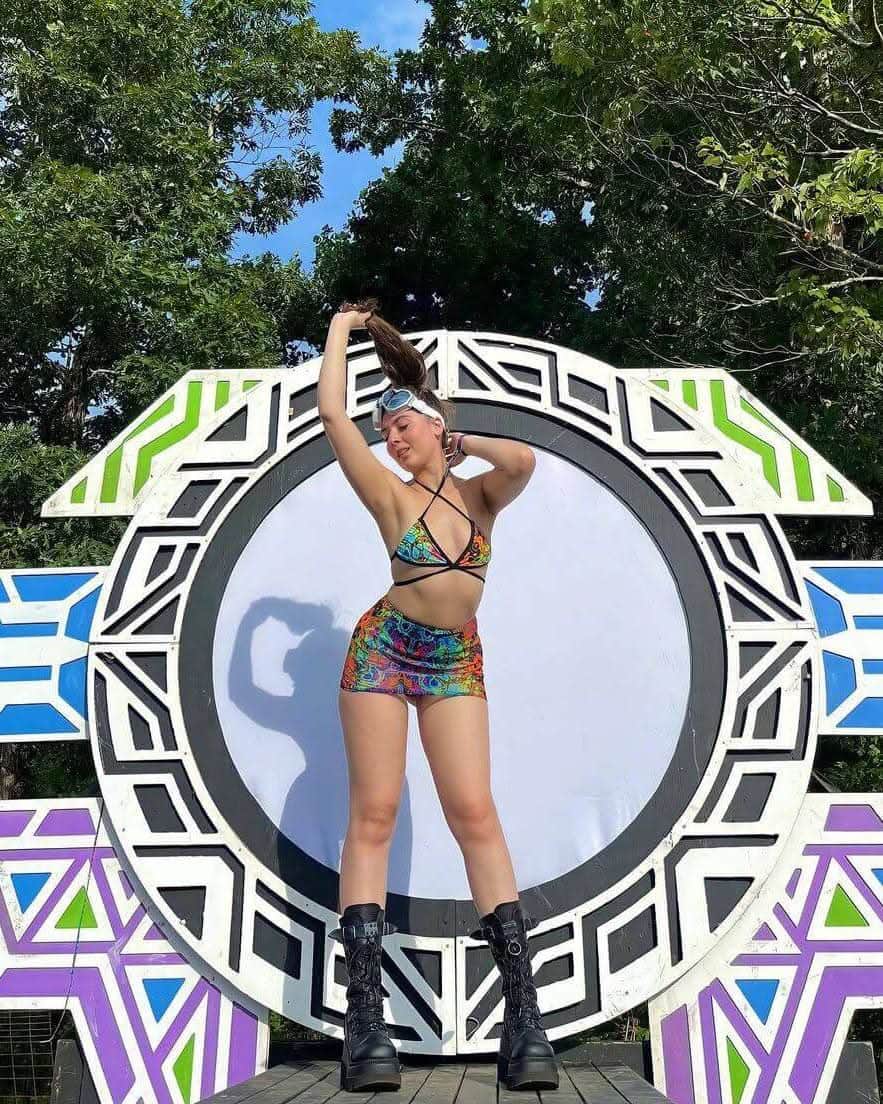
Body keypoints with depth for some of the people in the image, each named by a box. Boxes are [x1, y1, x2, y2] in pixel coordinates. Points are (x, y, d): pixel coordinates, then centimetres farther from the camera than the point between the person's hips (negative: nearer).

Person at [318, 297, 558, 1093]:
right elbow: (332, 412, -7)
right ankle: (366, 1016, -4)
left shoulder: (480, 492, 4)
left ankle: (524, 1014, -6)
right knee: (374, 815, -7)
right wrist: (341, 328, 7)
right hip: (384, 649, -1)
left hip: (457, 662, 2)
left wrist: (461, 441, -1)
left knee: (476, 816, -7)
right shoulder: (393, 495, -2)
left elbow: (523, 460, -18)